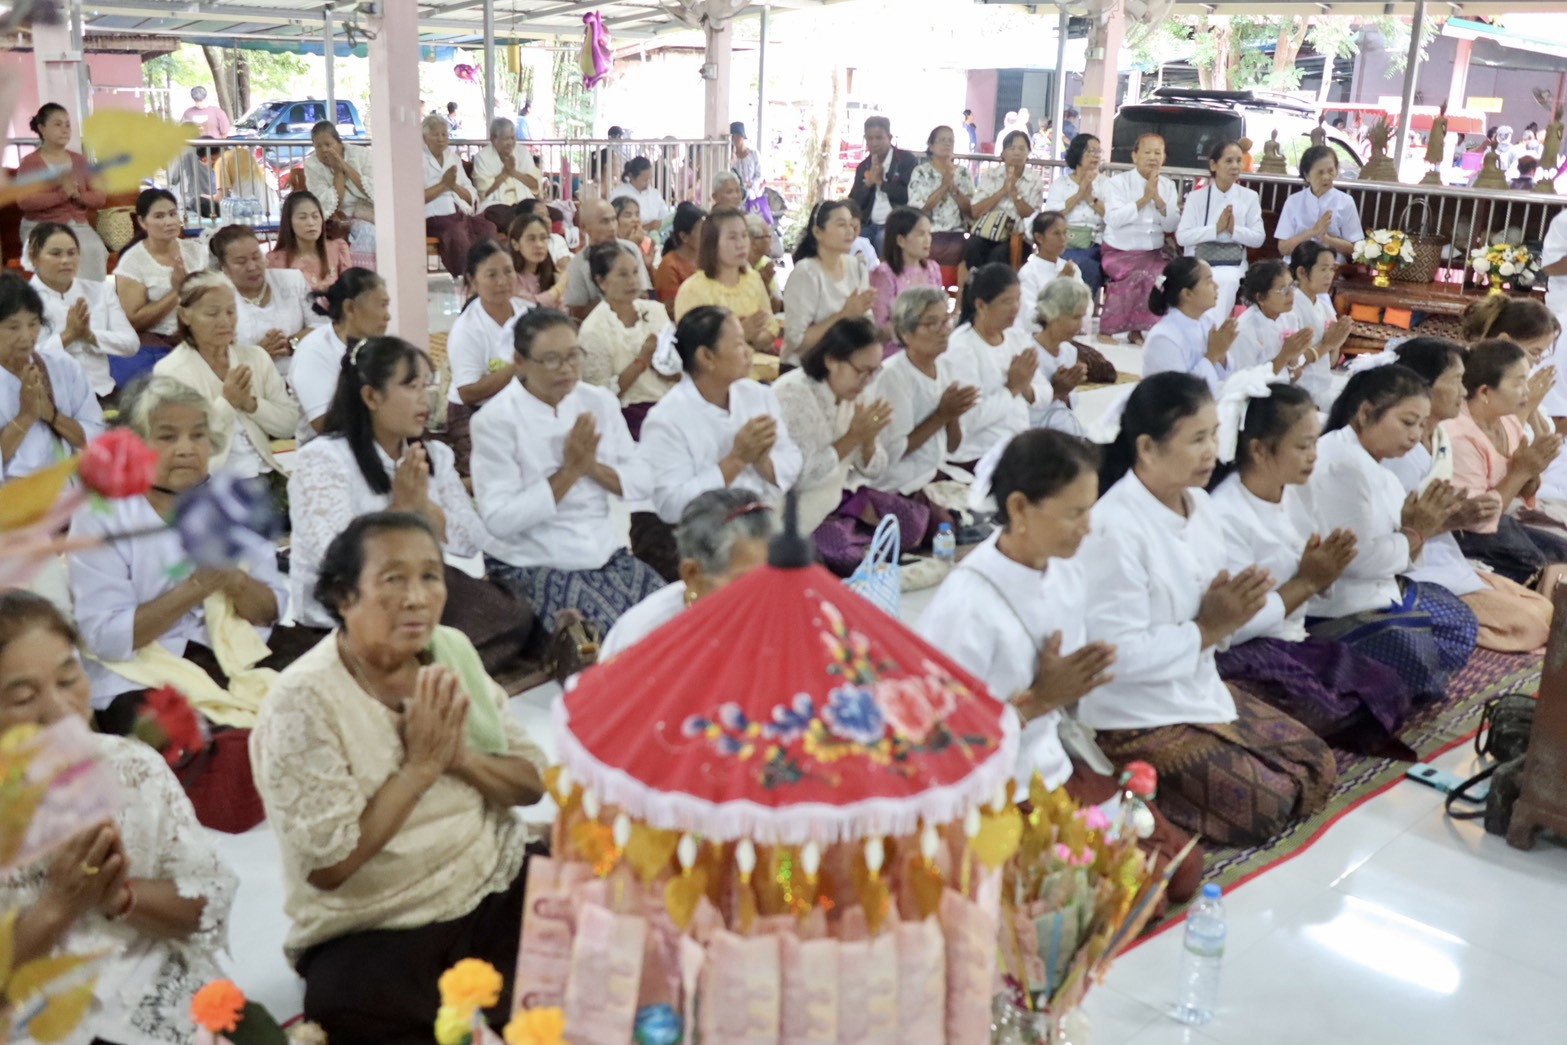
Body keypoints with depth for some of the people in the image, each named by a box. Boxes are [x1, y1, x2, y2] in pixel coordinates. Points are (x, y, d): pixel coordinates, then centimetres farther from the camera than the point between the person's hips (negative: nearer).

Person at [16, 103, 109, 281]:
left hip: (78, 225, 3)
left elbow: (100, 198, 9)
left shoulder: (80, 161, 16)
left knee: (94, 250, -27)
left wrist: (78, 196, -12)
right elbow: (23, 201, -13)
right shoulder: (29, 163, 2)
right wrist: (62, 195, -20)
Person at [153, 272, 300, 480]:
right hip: (211, 480, -4)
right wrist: (226, 403, -10)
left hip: (265, 473, 5)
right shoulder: (169, 370, 0)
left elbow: (290, 424, 7)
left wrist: (251, 404, -7)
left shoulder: (257, 357, 12)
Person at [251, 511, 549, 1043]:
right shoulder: (303, 701, -17)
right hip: (374, 935, -4)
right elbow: (327, 866, -19)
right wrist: (420, 765, -20)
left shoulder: (452, 649, 0)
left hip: (501, 885, 4)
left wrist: (460, 757, -17)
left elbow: (532, 782, 3)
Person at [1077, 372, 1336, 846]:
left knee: (1317, 769, 9)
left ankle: (1168, 783, 12)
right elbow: (1119, 652, -27)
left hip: (1201, 689, 9)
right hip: (1138, 717, -9)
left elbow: (1208, 612, 11)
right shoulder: (1114, 527, -25)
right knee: (1268, 805, -13)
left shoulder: (1200, 504, 2)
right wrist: (1207, 629, -19)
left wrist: (1233, 609, -12)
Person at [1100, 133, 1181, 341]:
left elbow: (1172, 226, 2)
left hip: (1154, 253, 5)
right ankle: (1107, 328, -16)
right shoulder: (1119, 182, -2)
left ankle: (1138, 329, -10)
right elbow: (1113, 219, -17)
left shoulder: (1167, 186, 11)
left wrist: (1158, 198, -10)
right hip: (1120, 252, -4)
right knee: (1143, 276, -32)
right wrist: (1144, 199, -14)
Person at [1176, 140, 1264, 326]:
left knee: (1226, 281, -31)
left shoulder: (1250, 197, 8)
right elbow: (1181, 236, -6)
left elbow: (1258, 238, 2)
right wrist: (1216, 229, -16)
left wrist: (1234, 230, -16)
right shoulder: (1196, 196, 6)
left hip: (1231, 265, 0)